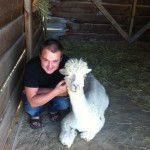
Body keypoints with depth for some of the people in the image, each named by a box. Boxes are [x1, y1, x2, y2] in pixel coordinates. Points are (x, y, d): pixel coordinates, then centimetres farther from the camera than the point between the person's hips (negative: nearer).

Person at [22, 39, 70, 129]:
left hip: (56, 90, 2)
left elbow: (68, 90, -29)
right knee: (30, 108, -31)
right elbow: (33, 102, -37)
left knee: (64, 104, -27)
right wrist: (56, 91, -51)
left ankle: (53, 109, 11)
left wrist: (38, 91, -31)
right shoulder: (32, 66, -37)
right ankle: (35, 114, 9)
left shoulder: (66, 63, -34)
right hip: (37, 97, -1)